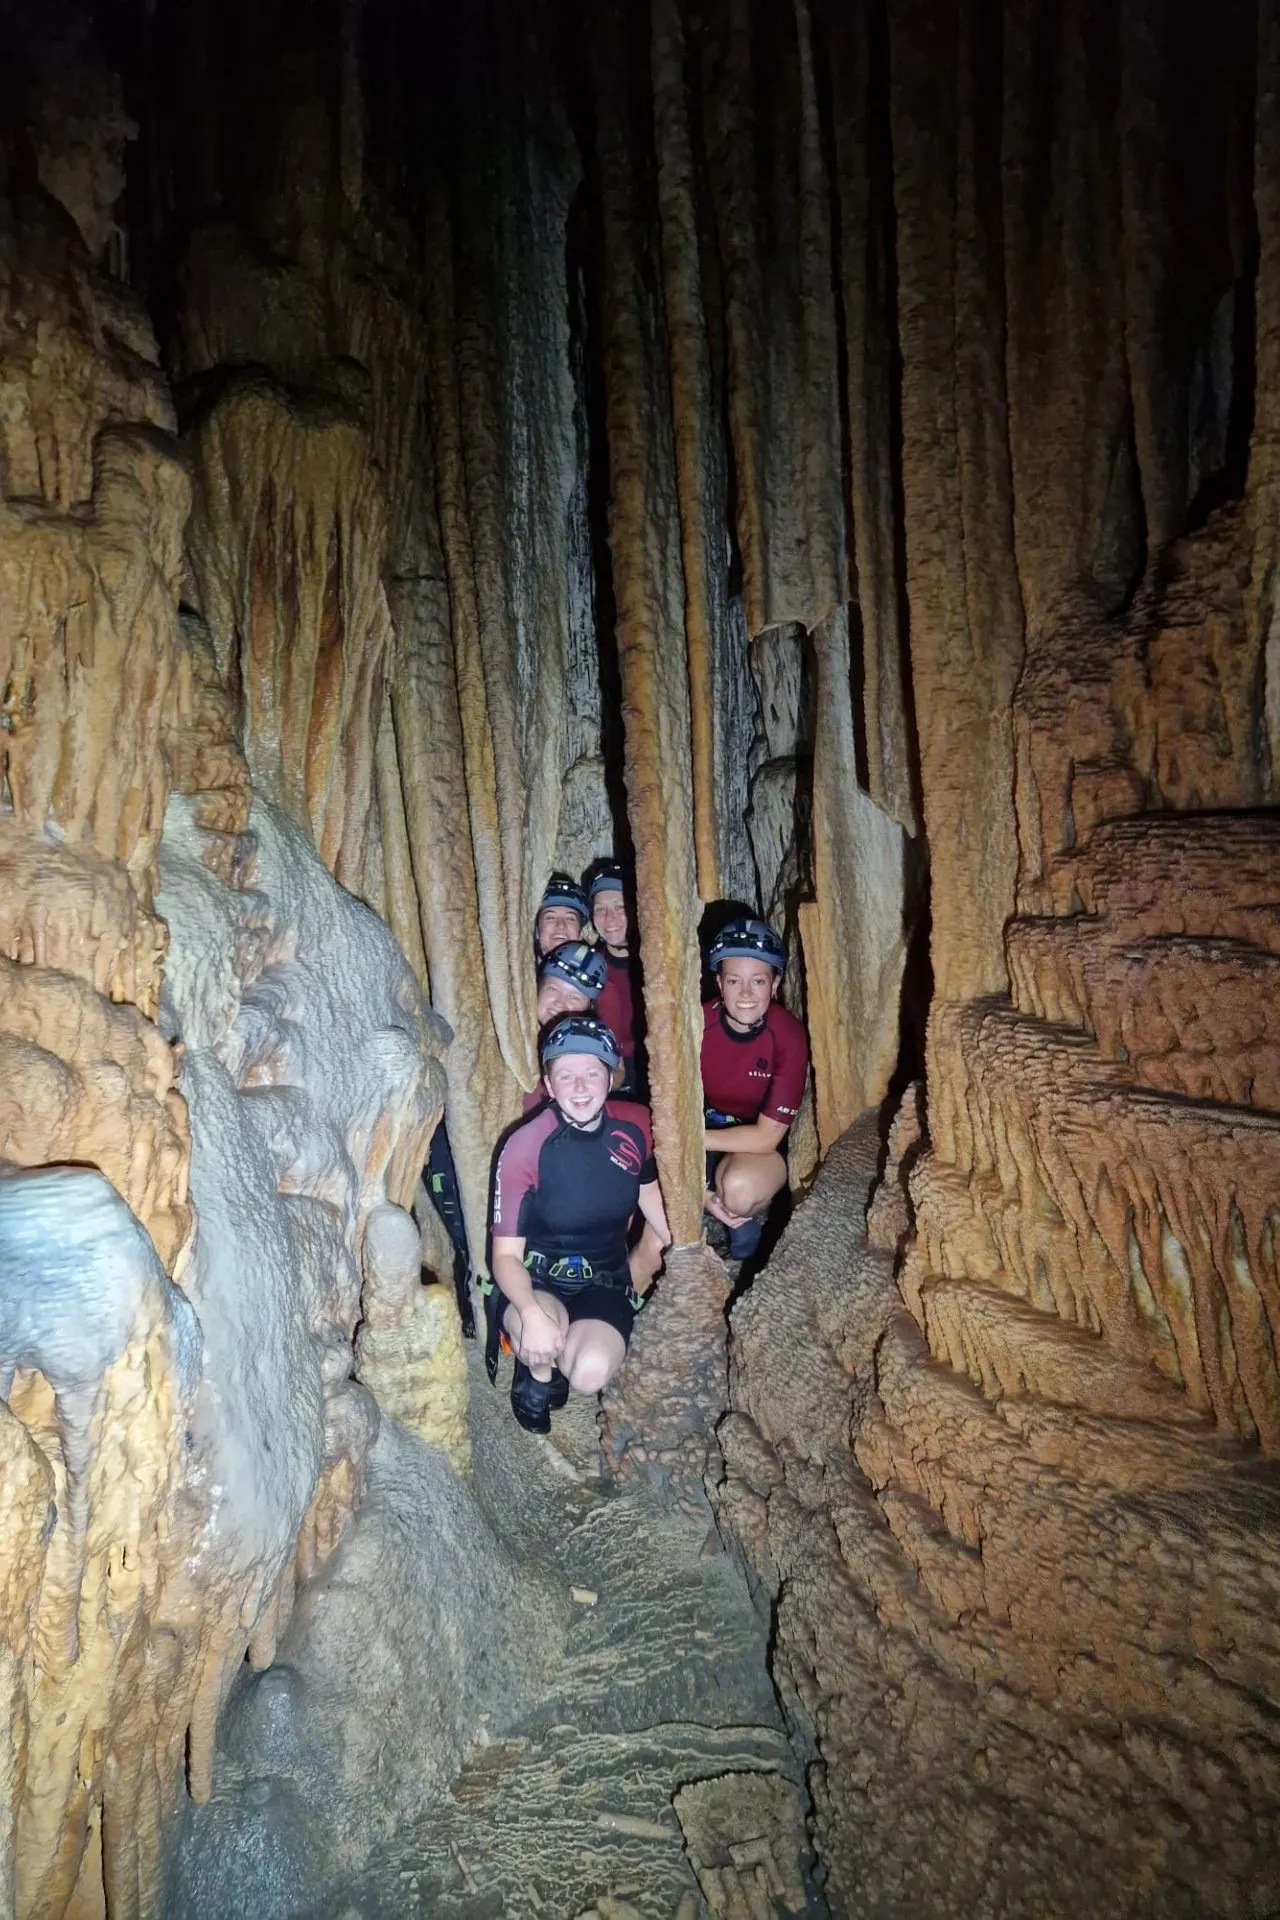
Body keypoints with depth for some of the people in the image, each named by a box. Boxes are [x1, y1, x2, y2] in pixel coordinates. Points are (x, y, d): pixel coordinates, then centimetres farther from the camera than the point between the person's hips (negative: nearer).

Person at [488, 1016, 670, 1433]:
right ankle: (538, 1372, 1)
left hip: (604, 1283, 3)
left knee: (589, 1375, -28)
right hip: (535, 1281, -2)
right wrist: (532, 1314, -39)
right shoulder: (524, 1147, -22)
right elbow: (506, 1253, -20)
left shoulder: (634, 1125, -10)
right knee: (536, 1345, -37)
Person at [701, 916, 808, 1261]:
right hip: (706, 1130, 4)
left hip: (760, 1146, -3)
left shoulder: (788, 1036, -23)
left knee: (739, 1187, -35)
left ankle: (747, 1221, 1)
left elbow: (766, 1136, -22)